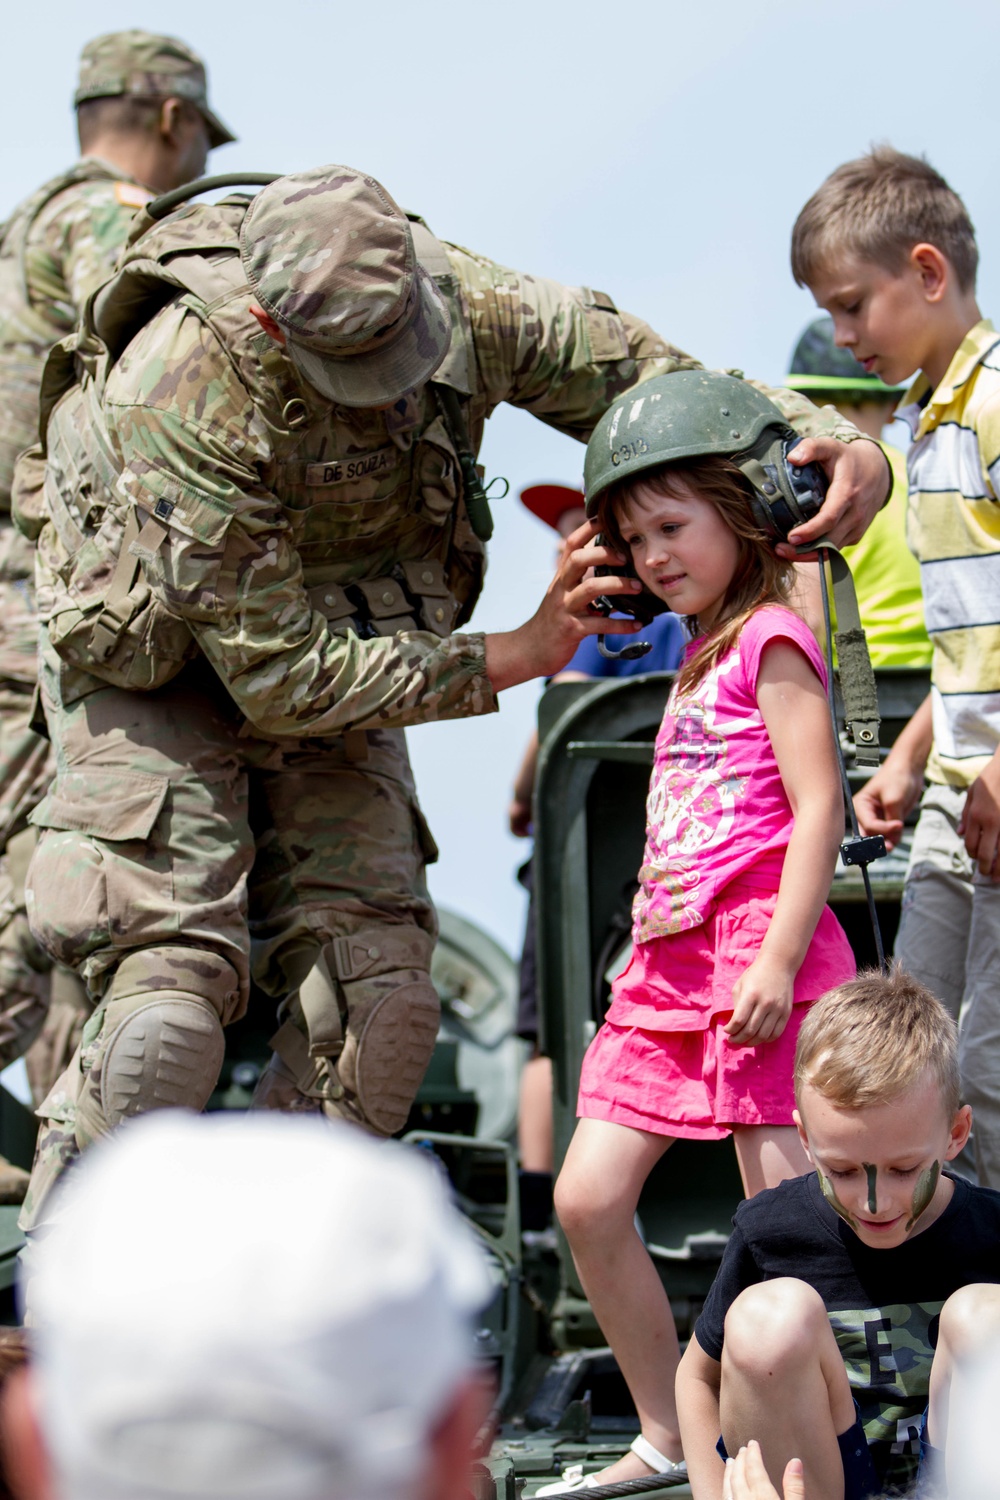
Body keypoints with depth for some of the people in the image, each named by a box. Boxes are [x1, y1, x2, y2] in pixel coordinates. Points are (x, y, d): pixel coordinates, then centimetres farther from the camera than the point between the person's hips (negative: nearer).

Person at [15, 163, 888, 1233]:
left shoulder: (460, 301, -22)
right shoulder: (183, 399, -36)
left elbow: (654, 380, -6)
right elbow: (281, 675, -31)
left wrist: (837, 443, -25)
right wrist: (515, 656, -29)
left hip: (338, 663, 5)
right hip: (157, 670, -5)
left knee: (378, 1008, -7)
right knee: (174, 996, -19)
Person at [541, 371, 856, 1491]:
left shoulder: (772, 641, -5)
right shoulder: (698, 658, 21)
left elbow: (819, 808, -13)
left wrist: (778, 959, -20)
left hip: (755, 949, -9)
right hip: (670, 966, 9)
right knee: (588, 1199, 3)